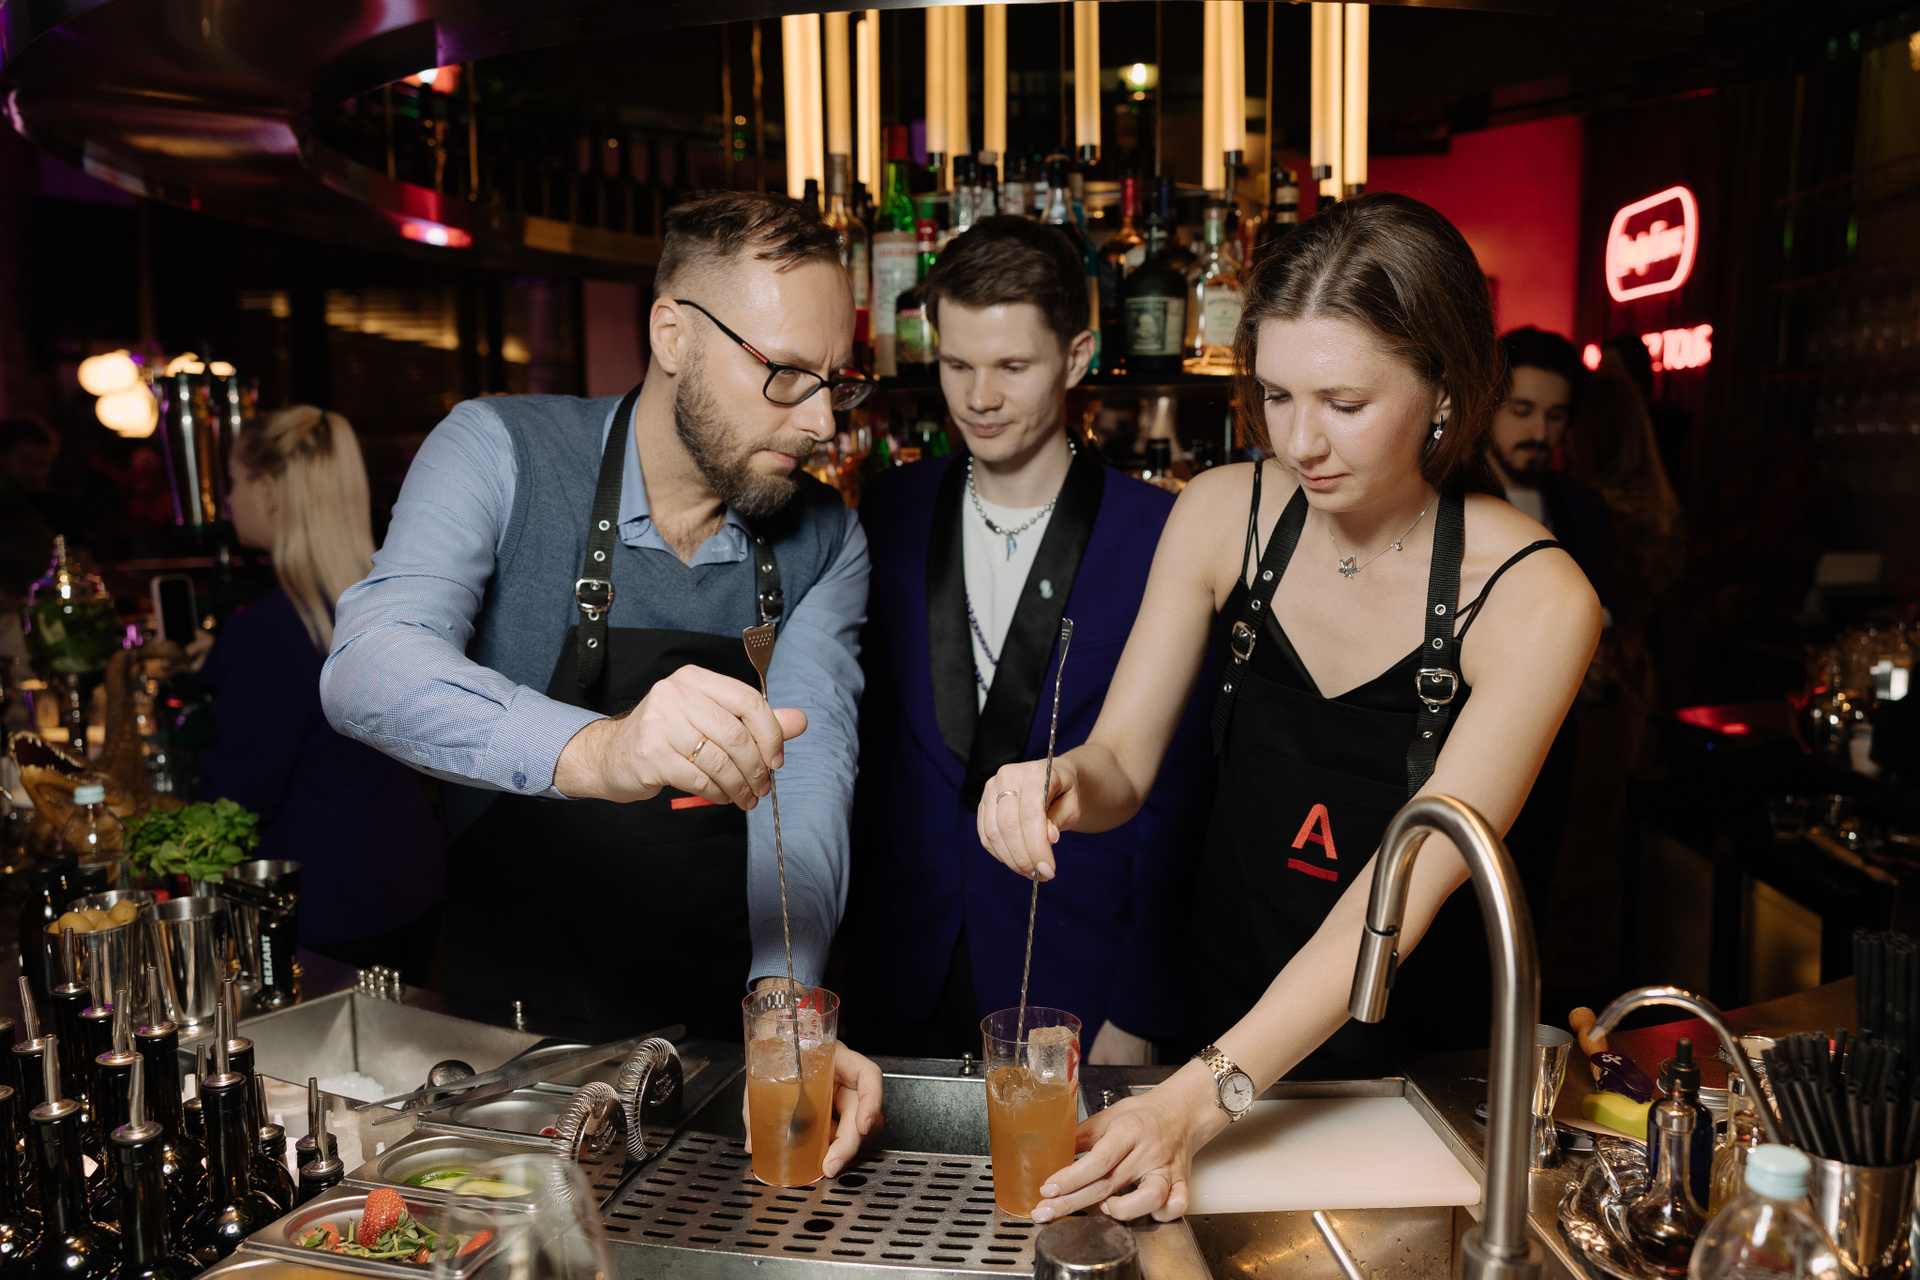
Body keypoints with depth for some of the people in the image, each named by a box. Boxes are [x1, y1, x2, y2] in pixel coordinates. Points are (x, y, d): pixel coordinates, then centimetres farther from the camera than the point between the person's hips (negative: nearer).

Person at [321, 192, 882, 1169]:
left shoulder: (825, 545, -2)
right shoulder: (499, 452, -10)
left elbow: (808, 768, -13)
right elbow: (369, 667, -24)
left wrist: (783, 1008, -29)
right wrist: (596, 750, -43)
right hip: (511, 1019, -1)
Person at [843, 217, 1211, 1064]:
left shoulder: (1159, 537, -10)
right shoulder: (888, 514, 1)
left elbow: (1173, 795, -7)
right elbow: (861, 733, 5)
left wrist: (1138, 1015, -7)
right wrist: (846, 938, 2)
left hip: (1077, 992, -2)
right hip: (907, 975, 3)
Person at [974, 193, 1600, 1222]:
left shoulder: (1534, 601, -21)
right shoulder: (1224, 512, -11)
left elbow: (1399, 895, -27)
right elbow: (1125, 761, -7)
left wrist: (1199, 1099, -36)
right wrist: (1069, 781, -31)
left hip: (1414, 1050, -2)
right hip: (1221, 1011, 3)